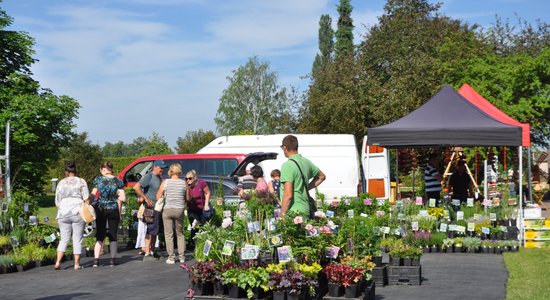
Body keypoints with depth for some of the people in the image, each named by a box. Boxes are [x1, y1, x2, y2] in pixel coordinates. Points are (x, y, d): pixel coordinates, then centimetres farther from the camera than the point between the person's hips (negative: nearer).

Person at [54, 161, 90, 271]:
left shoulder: (61, 183, 9)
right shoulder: (81, 181, 2)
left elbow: (57, 201, 10)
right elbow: (86, 198, -5)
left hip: (63, 213, 2)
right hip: (78, 212, -2)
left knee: (64, 239, 10)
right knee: (77, 239, 3)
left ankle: (58, 262, -2)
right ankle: (77, 264, 2)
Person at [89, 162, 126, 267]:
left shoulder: (98, 180, -1)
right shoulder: (118, 181, 0)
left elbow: (92, 195, -4)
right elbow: (123, 198, -6)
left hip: (100, 209, 0)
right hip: (113, 210, 0)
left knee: (99, 235, 6)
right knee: (113, 236, 8)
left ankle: (96, 260, -4)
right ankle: (112, 260, 6)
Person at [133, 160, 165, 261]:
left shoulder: (159, 178, 15)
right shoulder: (149, 177, -12)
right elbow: (136, 187, -22)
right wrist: (146, 199, -20)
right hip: (151, 208, -9)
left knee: (155, 231, 13)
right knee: (151, 230, -10)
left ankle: (152, 252, 22)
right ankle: (147, 254, -10)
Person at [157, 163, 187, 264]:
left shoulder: (165, 182, -4)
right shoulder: (184, 183, -1)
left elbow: (158, 197, -2)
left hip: (167, 210, -1)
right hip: (179, 210, 2)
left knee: (169, 234, 5)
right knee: (180, 234, 16)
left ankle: (171, 257, 3)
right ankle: (182, 256, 15)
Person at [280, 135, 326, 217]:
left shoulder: (287, 165, -13)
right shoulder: (306, 162, 11)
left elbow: (288, 195, -19)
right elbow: (322, 176, 30)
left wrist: (282, 215, -14)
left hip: (293, 211, -8)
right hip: (305, 210, 8)